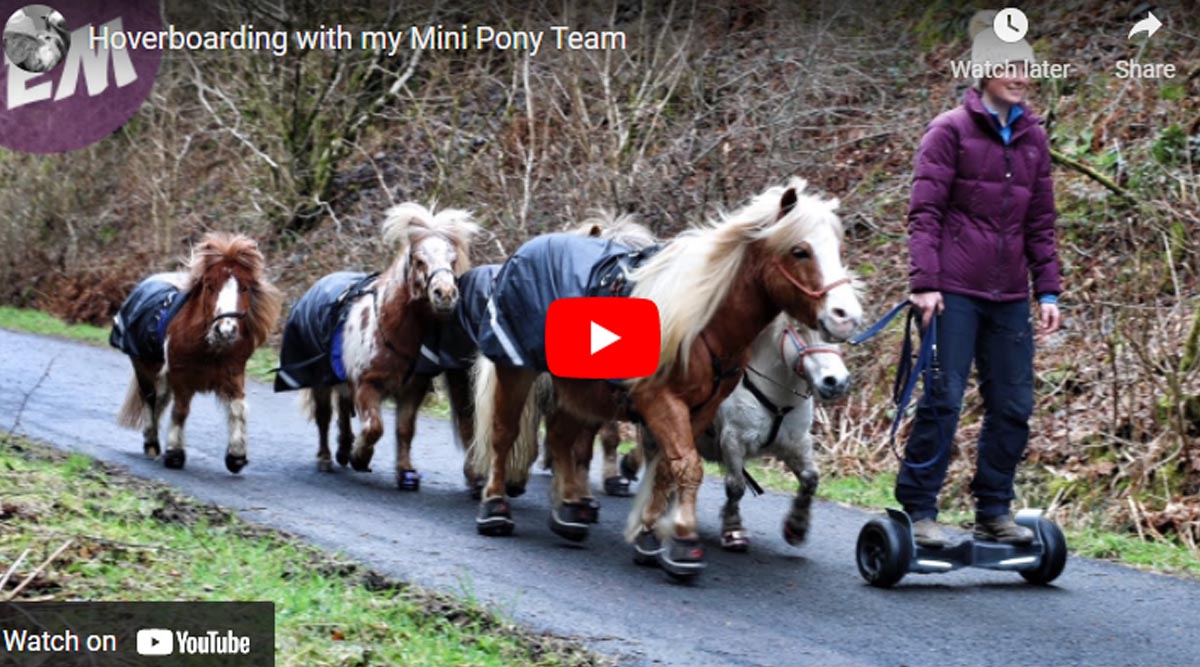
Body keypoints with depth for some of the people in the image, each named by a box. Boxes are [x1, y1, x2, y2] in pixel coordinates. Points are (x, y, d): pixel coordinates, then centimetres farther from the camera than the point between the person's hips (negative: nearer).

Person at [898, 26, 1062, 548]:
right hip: (955, 291, -6)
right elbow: (925, 211, -7)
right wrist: (924, 281, -15)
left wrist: (1048, 291, 12)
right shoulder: (951, 131, -3)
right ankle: (919, 510, 2)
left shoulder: (1032, 138, 14)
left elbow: (1041, 224, 17)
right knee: (943, 398, -6)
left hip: (1010, 297, 6)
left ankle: (993, 512, 17)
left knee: (1014, 406, 6)